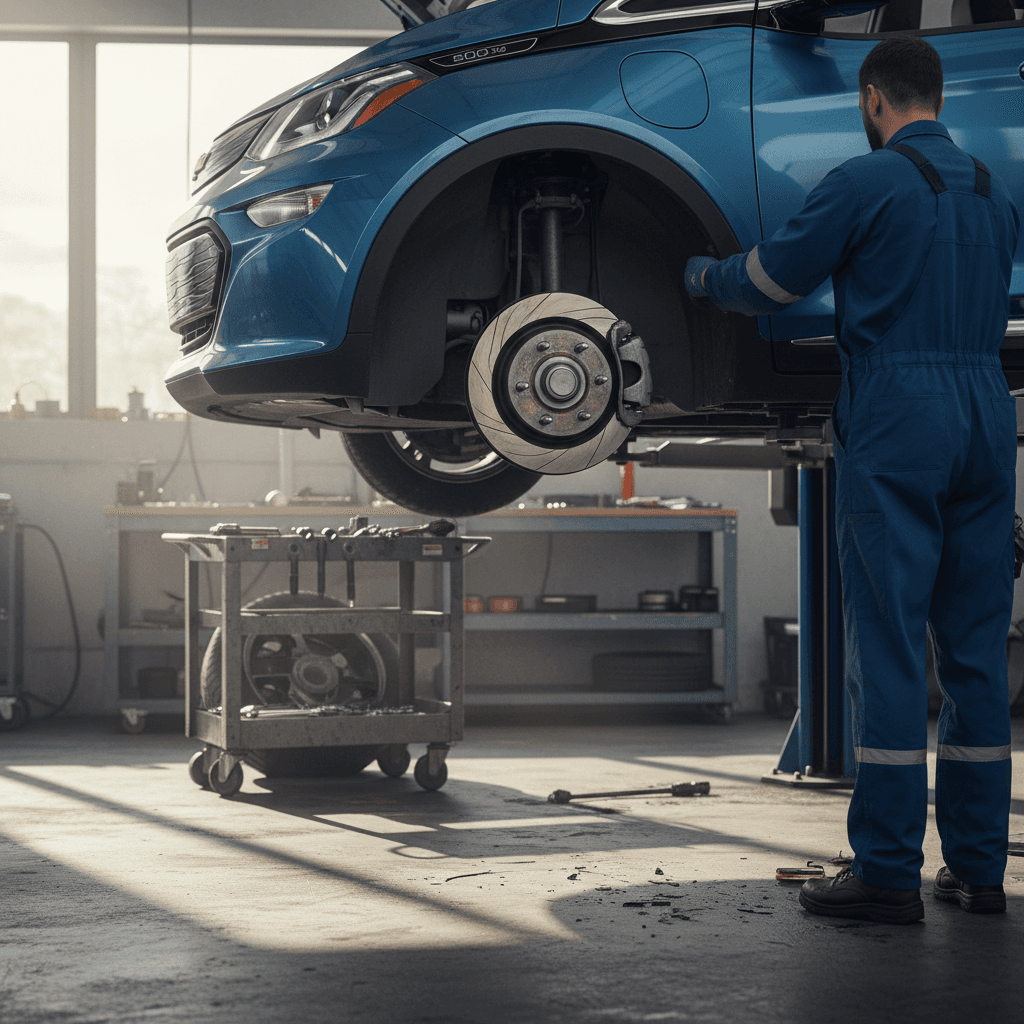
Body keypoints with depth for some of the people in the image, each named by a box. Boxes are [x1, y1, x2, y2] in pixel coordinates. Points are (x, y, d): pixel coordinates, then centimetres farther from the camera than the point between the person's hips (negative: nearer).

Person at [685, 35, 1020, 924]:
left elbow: (768, 283, 1)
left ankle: (889, 870, -5)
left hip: (895, 421, -6)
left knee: (889, 645, -5)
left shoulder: (866, 181, -5)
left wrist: (704, 277, 22)